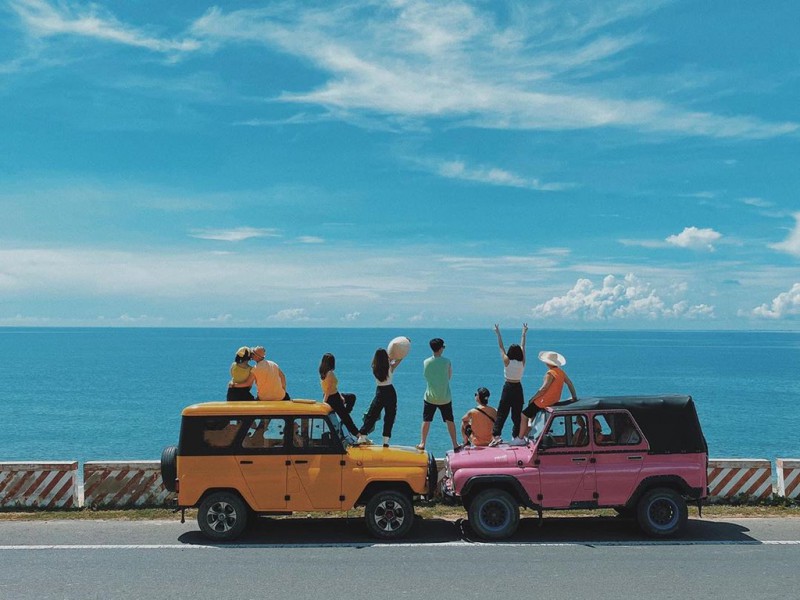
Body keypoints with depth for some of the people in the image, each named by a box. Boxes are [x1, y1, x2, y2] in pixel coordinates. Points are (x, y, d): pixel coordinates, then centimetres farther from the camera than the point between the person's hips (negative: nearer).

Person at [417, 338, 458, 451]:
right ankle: (455, 444, 14)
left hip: (430, 397, 1)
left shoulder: (426, 362, -4)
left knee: (426, 420, 12)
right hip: (445, 398, -1)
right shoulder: (446, 362, -9)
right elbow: (449, 376, 3)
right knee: (449, 421, 10)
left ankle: (422, 443, 14)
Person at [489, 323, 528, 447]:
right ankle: (517, 436, 12)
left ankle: (496, 435, -11)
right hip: (518, 389, 2)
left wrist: (498, 333, 4)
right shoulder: (522, 362, -5)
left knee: (501, 413, 0)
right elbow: (523, 346, 7)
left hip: (508, 388, -2)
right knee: (517, 414, 9)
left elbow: (501, 347, -4)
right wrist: (524, 333, 18)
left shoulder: (507, 361, -12)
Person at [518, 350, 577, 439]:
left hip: (544, 401, -9)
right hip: (554, 401, 9)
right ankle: (526, 434, 24)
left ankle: (520, 438, -1)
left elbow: (544, 388, -23)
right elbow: (570, 383, 12)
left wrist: (532, 398, -15)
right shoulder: (561, 372, 6)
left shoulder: (550, 373, -19)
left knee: (524, 416, -2)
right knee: (531, 414, 25)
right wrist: (574, 397, 22)